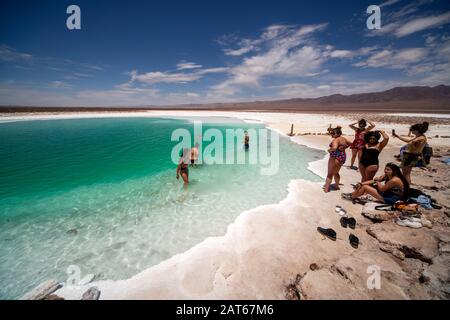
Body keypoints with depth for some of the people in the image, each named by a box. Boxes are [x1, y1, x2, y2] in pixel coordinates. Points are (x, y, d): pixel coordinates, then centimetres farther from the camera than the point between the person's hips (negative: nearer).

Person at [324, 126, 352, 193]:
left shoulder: (336, 140, -20)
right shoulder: (343, 139, 7)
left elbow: (334, 148, -38)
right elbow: (349, 143, 26)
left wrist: (329, 150, -19)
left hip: (335, 157, -9)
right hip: (343, 157, 9)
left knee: (330, 174, 2)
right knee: (336, 173, 24)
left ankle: (326, 188, 6)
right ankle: (336, 186, 35)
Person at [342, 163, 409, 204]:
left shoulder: (394, 180, -26)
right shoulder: (386, 176, 2)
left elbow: (381, 189, -23)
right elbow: (373, 181, 3)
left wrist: (378, 182, -4)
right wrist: (361, 184, -9)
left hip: (391, 200, -9)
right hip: (387, 194, 9)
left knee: (365, 187, -14)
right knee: (364, 185, 4)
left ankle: (352, 197, 6)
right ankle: (352, 194, 11)